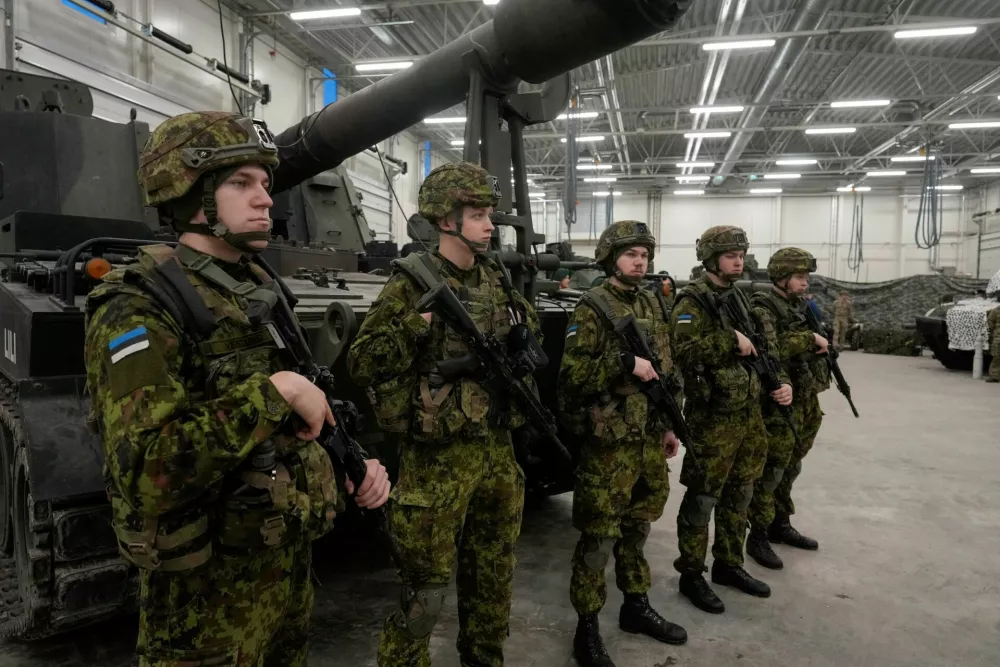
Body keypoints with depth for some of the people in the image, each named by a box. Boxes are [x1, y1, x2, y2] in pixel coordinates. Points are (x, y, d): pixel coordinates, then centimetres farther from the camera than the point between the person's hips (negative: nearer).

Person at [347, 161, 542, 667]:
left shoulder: (496, 281, 8)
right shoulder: (412, 284, -11)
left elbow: (531, 338, 24)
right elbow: (362, 364, -15)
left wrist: (523, 326, 1)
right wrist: (419, 322, -25)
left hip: (497, 449, 7)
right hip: (438, 456, -6)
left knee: (494, 576, 20)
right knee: (425, 587, 5)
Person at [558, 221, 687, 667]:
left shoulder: (652, 304, 12)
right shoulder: (592, 308, -10)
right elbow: (571, 374, -17)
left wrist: (669, 424, 16)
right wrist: (625, 364, -23)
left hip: (649, 437, 7)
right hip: (609, 440, -7)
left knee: (637, 525, 19)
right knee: (599, 534, 1)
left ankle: (636, 606, 36)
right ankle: (587, 629, 14)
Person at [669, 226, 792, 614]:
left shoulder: (740, 299, 14)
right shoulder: (692, 302, -12)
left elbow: (760, 353, 20)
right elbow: (683, 351, -27)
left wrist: (778, 383, 5)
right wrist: (730, 340, -24)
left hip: (749, 414, 8)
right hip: (712, 418, -8)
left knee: (739, 495, 17)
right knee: (702, 499, 1)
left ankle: (728, 565, 32)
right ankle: (691, 575, 15)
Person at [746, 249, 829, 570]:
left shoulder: (803, 307, 13)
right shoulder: (763, 309, -13)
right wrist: (808, 338, -22)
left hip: (805, 400, 8)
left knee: (790, 467, 17)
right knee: (769, 471, -3)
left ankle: (780, 525, 31)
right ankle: (758, 537, 7)